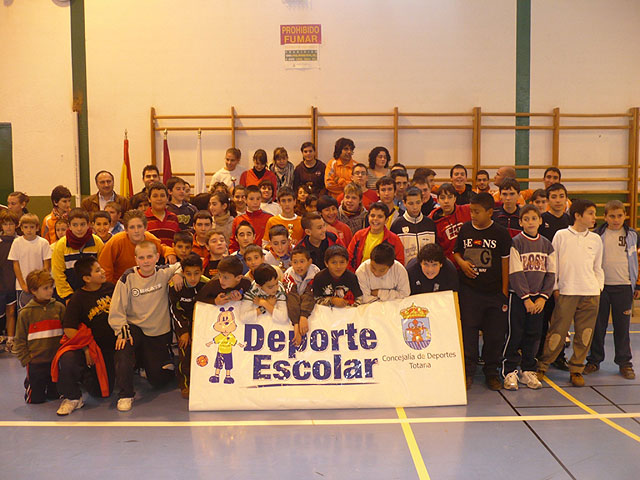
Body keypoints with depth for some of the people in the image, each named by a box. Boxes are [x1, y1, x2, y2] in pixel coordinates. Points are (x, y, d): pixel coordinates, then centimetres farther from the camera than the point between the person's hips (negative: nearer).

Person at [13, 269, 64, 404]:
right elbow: (19, 341, 1)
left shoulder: (59, 307, 0)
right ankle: (28, 383, 36)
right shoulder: (25, 313, -5)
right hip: (36, 362, -2)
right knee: (35, 399, 6)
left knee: (55, 395, 9)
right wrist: (26, 360, -5)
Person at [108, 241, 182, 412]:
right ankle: (125, 395, -17)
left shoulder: (164, 273, -7)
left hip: (159, 333, 1)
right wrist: (122, 330, -21)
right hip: (135, 327, -1)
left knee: (158, 380, 2)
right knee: (123, 346, -35)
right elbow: (116, 309, -9)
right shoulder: (128, 278, -10)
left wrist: (178, 273, -14)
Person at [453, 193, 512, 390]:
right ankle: (468, 372, 11)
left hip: (494, 291, -1)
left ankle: (491, 372, 21)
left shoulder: (500, 233, -3)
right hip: (469, 290, 1)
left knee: (495, 334, 5)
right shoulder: (465, 229, 4)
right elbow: (456, 252, 18)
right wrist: (462, 262, -6)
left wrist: (504, 292, -3)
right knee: (468, 331, 0)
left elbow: (505, 263, 0)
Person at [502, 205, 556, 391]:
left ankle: (528, 371, 19)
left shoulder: (546, 244, 7)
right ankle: (510, 372, 7)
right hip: (518, 296, -4)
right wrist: (526, 298, -13)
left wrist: (542, 297, -4)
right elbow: (516, 273, -10)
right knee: (515, 334, -2)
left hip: (538, 298, 4)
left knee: (534, 334, 8)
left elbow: (551, 273, 7)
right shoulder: (516, 243, -6)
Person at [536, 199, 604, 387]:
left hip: (590, 293, 4)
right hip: (566, 292, -3)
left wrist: (599, 288, 10)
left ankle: (576, 369, 17)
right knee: (557, 332, -3)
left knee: (585, 333, 3)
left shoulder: (595, 239, 12)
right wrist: (555, 288, -1)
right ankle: (541, 366, 12)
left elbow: (597, 268, 19)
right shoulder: (561, 235, 1)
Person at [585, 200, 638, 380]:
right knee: (598, 325, 6)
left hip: (623, 287, 0)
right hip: (600, 286, 0)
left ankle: (624, 362, 17)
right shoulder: (596, 235, 2)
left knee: (622, 326, 6)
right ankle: (594, 360, 17)